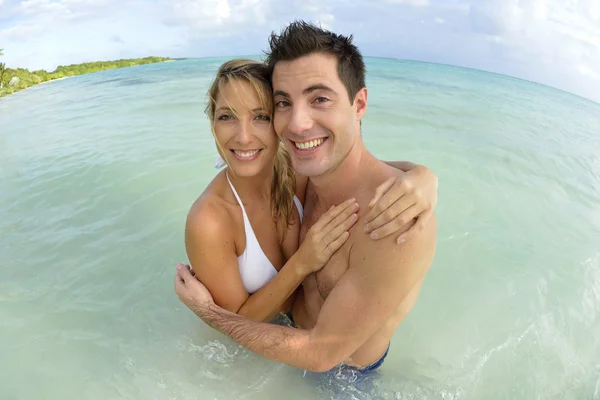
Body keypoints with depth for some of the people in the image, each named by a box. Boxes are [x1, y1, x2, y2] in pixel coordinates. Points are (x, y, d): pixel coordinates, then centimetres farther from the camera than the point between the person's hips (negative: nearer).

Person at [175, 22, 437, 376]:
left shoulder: (398, 220, -39)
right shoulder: (311, 176, -17)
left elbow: (320, 354, -29)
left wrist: (208, 311, -18)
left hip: (341, 371, -4)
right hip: (298, 326, 5)